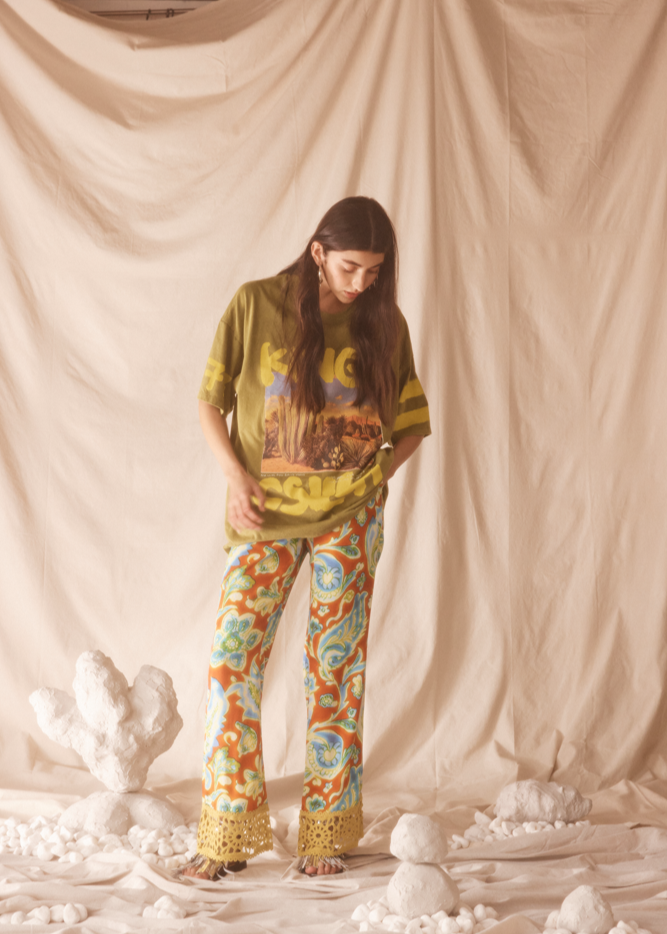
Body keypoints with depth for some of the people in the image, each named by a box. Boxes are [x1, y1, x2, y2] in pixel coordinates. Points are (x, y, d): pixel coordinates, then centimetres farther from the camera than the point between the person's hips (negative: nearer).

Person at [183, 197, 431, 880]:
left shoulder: (383, 324, 2)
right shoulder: (255, 305, -3)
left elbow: (412, 422, 13)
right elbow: (209, 401, 4)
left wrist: (379, 473, -2)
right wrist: (235, 475, -8)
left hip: (348, 521, 1)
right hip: (266, 517, -1)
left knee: (335, 670, 2)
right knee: (231, 660, -9)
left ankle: (327, 834, 12)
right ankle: (227, 837, 0)